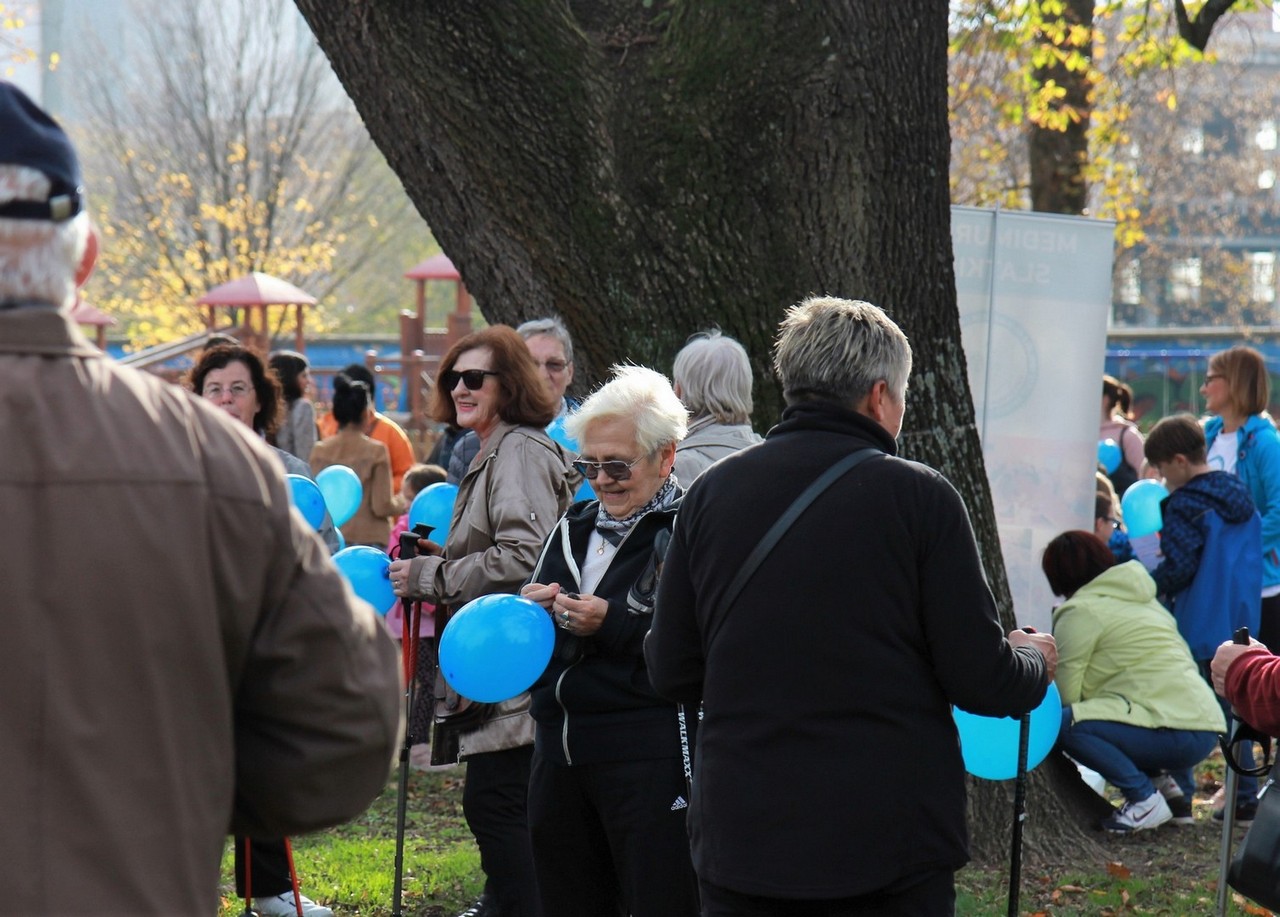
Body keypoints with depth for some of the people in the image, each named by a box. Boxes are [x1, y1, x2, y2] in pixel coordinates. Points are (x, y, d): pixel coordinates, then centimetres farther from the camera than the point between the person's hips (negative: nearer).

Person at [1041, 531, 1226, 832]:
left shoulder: (1080, 612, -1)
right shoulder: (1143, 599, 25)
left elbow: (1065, 693, -5)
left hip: (1175, 736, -9)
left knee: (1063, 724, -17)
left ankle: (1144, 798, -14)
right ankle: (1175, 787, 17)